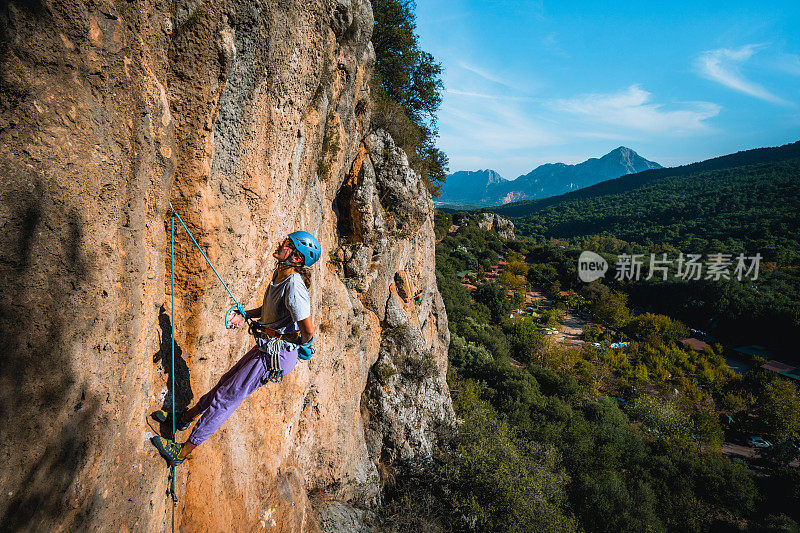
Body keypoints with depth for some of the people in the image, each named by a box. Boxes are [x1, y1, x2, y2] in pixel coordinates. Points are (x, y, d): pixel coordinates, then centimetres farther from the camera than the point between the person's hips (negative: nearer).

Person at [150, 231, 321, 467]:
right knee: (227, 383, 23)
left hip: (275, 355, -9)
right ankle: (184, 418, 44)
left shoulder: (294, 285, -27)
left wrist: (302, 344, -7)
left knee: (226, 397, 0)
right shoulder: (279, 274, 5)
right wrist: (245, 315, 9)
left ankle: (182, 452, 15)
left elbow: (308, 329, -28)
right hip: (266, 348, 9)